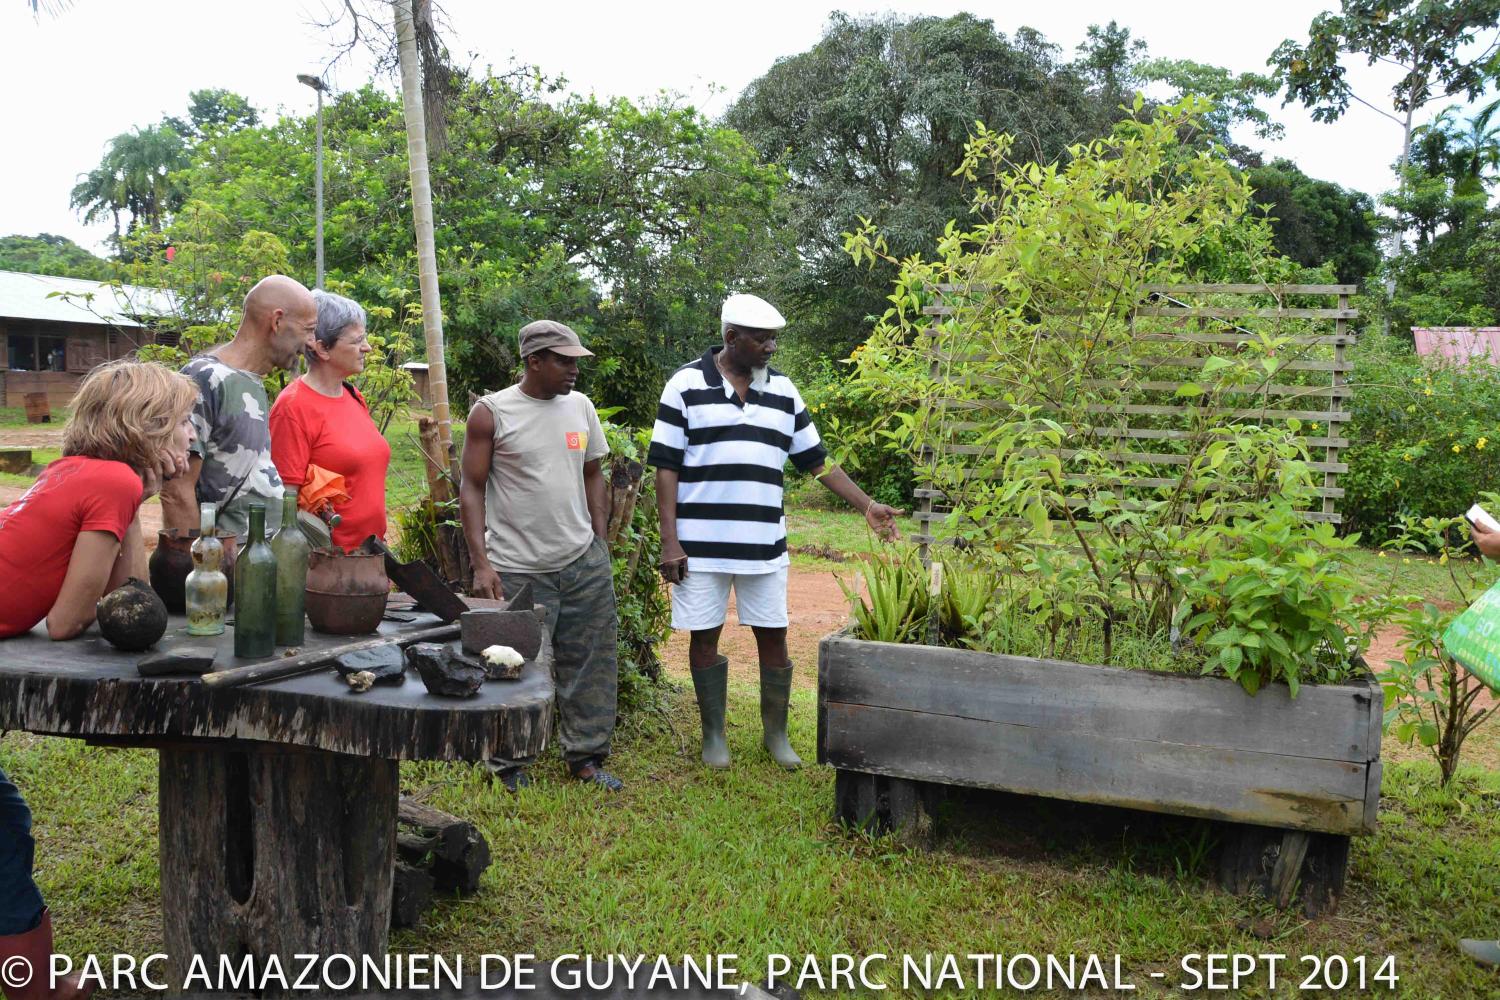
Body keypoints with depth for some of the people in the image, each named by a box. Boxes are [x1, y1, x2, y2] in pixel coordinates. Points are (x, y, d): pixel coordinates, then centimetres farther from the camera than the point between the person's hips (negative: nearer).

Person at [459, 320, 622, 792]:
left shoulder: (580, 407, 9)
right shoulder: (491, 412, -5)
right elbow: (472, 489, -5)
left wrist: (600, 545, 11)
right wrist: (481, 563, -12)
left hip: (584, 563, 5)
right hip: (519, 570, -4)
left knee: (590, 664, 8)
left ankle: (586, 756, 23)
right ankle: (511, 765, 20)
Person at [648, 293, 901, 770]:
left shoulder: (782, 391, 8)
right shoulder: (687, 385, -4)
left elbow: (817, 460, 12)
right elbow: (666, 468, -4)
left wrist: (867, 506, 5)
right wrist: (669, 541, -9)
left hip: (764, 545, 3)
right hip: (700, 544, -3)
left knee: (773, 637, 7)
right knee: (705, 637, 7)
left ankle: (776, 733, 23)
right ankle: (713, 734, 22)